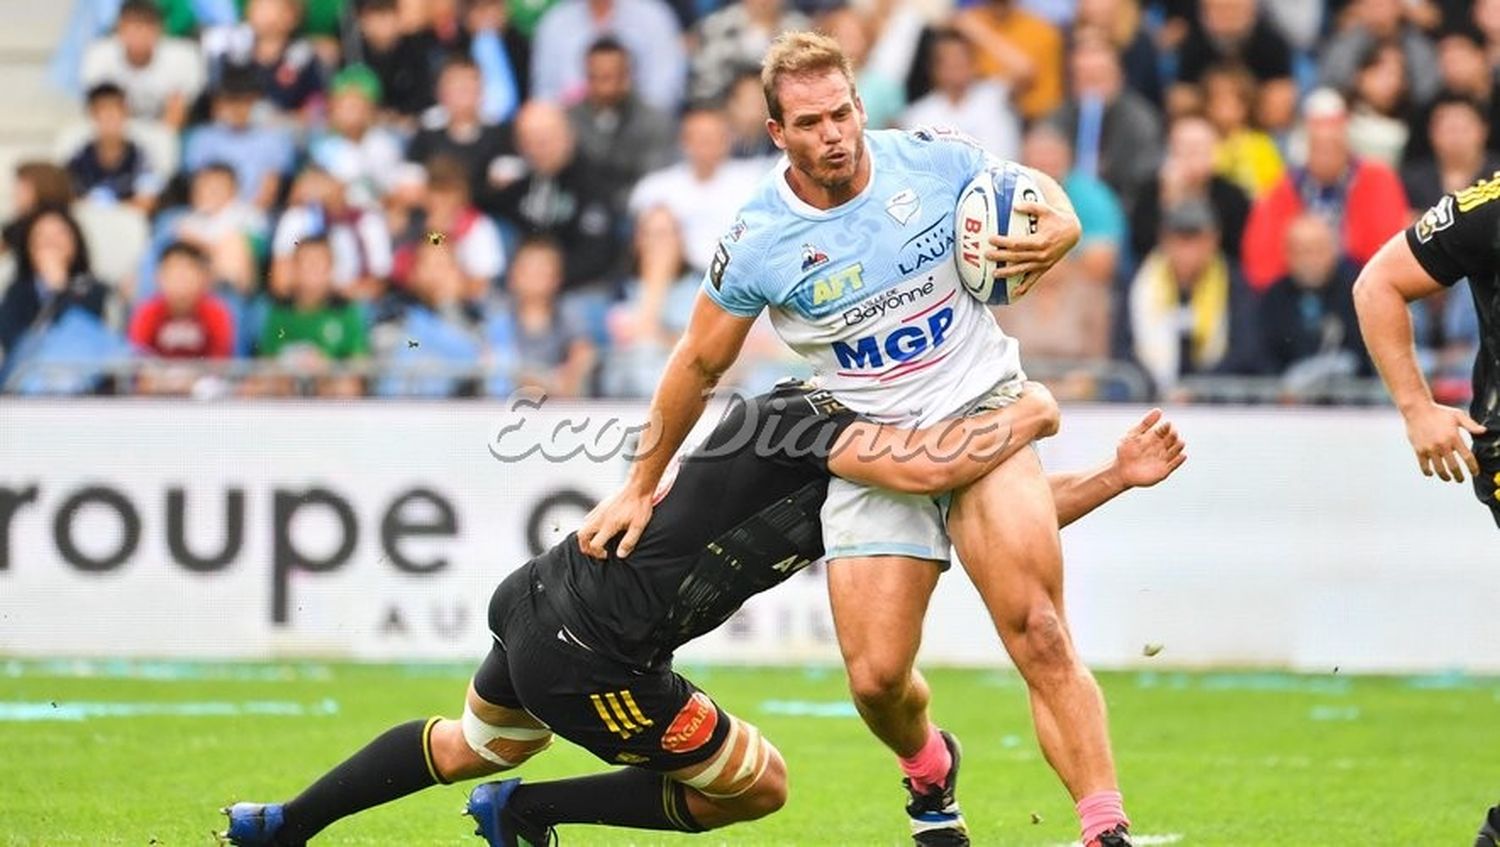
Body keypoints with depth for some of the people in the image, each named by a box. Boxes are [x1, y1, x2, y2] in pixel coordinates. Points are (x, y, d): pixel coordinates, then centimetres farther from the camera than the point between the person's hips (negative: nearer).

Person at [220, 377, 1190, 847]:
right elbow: (930, 469, -32)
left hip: (542, 593, 10)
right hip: (588, 658, -10)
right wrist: (1027, 418, -14)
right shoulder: (804, 416, -16)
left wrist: (1118, 475, 8)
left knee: (482, 744, 36)